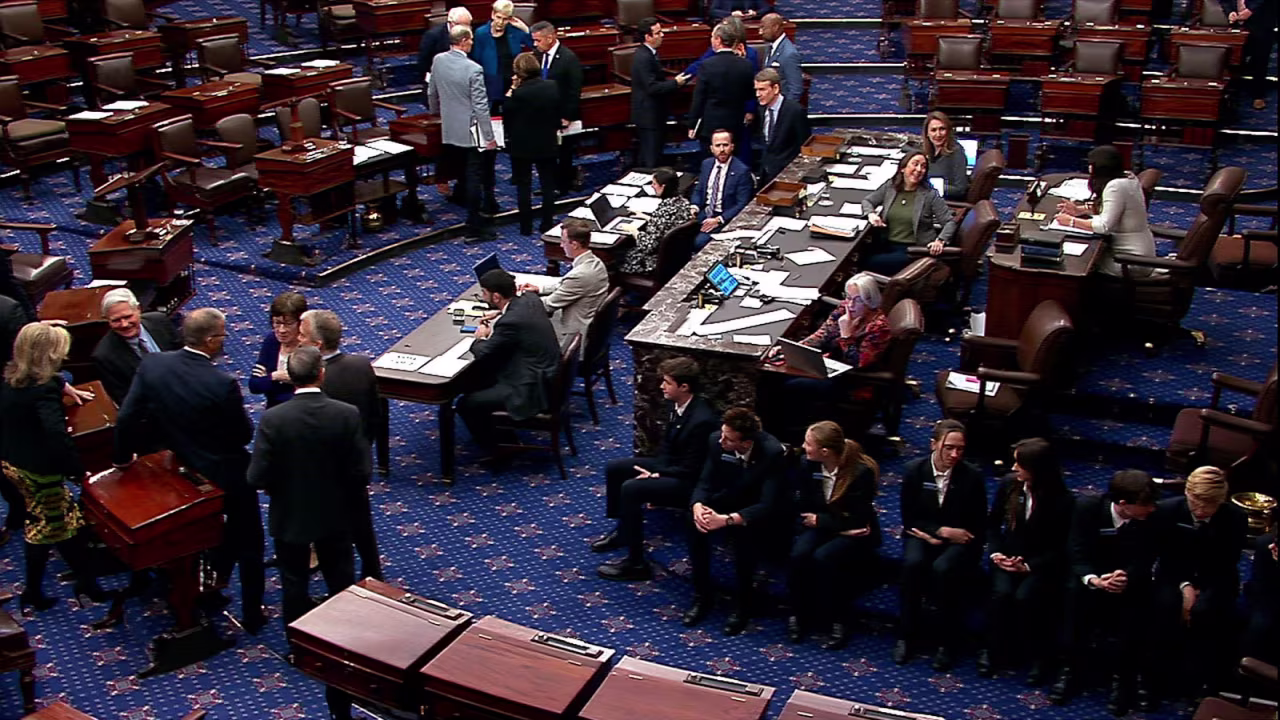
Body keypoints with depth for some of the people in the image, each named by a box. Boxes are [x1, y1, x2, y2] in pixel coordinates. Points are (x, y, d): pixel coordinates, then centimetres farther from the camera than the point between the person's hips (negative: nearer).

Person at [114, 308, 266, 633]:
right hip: (227, 476, -5)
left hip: (181, 471, 6)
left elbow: (127, 417, -8)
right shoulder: (223, 384, -29)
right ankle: (252, 615, 23)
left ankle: (215, 576, 49)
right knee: (249, 544, 13)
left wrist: (124, 457, 9)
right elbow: (243, 435, -17)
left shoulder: (152, 365, -15)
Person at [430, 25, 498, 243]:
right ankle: (475, 225, 6)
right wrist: (489, 136, -12)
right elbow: (481, 107, -19)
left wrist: (434, 111, 33)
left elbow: (432, 92, 13)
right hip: (471, 130, -7)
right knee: (475, 176, 1)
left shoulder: (438, 61, -2)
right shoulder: (473, 69, -21)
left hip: (449, 129, 7)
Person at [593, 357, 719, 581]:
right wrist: (657, 471, -4)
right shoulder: (675, 404, -2)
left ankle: (636, 563, -16)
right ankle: (622, 531, 25)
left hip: (690, 481, -10)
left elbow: (690, 469, -25)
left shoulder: (702, 420, -30)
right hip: (670, 466, 10)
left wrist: (656, 475, -17)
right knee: (614, 468, 8)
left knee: (631, 489, -26)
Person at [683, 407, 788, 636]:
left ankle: (742, 602, -14)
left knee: (745, 532, -36)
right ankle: (702, 595, -9)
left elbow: (768, 506, -32)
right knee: (696, 523, -24)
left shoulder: (773, 453, -31)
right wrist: (697, 505, -32)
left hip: (762, 513, -4)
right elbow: (705, 482, -8)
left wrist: (727, 520, -44)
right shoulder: (716, 441, -16)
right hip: (728, 500, 5)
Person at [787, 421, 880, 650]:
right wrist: (841, 525, -14)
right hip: (820, 527, 4)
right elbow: (804, 509, -1)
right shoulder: (807, 466, -7)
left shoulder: (861, 472, -20)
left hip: (854, 534, -4)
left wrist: (819, 520, -13)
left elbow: (856, 520, -17)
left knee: (822, 558, -32)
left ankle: (837, 622, -15)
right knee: (798, 554, -28)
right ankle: (797, 614, -6)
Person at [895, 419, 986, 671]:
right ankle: (907, 635, -14)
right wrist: (942, 531, -15)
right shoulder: (914, 470, -6)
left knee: (943, 569, -33)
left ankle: (946, 642, -16)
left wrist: (938, 536, -10)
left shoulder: (972, 477, -10)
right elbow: (909, 519, 1)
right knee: (913, 563, -31)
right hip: (922, 535, 2)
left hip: (958, 541, -1)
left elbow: (978, 527, -2)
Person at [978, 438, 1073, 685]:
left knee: (1024, 597, -30)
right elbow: (993, 523, 9)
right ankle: (993, 650, -7)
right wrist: (995, 553, -7)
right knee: (1001, 593, -27)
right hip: (1008, 556, 3)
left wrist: (1029, 566, -20)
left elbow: (1061, 547, -8)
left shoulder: (1062, 499, -13)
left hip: (1043, 563, -3)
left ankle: (1038, 656, -8)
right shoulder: (1009, 484, -3)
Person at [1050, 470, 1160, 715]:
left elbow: (1144, 561, -12)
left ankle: (1121, 676, -10)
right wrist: (1093, 580, -35)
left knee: (1136, 604, -28)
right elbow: (1077, 553, -16)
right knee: (1077, 594, -28)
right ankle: (1069, 668, -9)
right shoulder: (1086, 506, -17)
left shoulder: (1150, 517, -15)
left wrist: (1126, 578, -34)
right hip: (1091, 574, -1)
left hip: (1130, 579, 1)